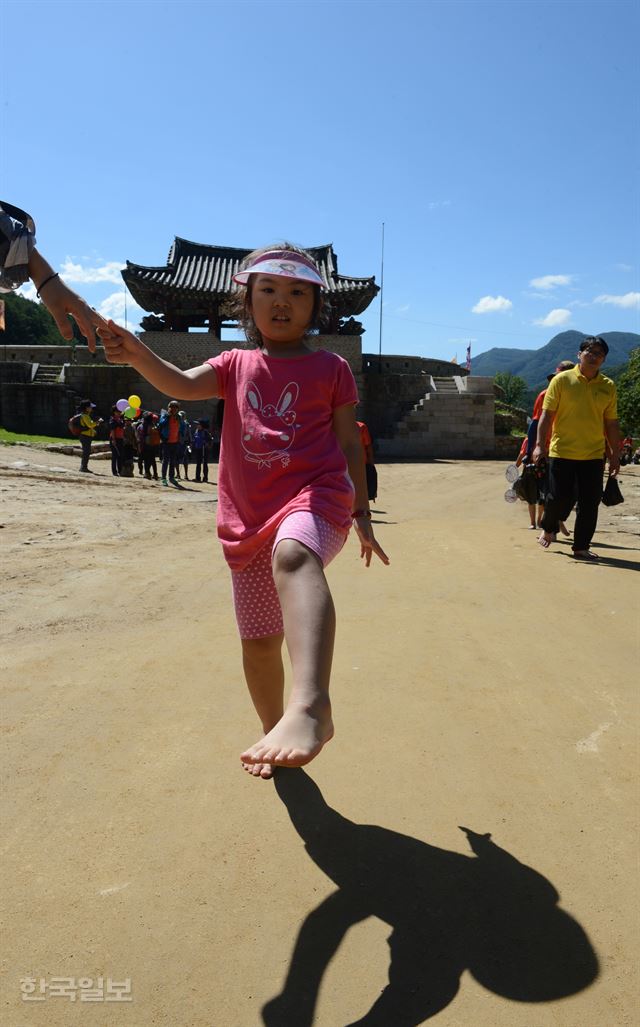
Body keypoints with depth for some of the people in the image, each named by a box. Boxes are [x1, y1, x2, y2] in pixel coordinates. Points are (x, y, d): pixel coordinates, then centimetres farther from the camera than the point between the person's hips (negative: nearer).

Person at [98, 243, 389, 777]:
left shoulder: (330, 367, 9)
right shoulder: (236, 366, 15)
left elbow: (350, 444, 9)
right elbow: (184, 384, -5)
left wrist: (362, 515, 7)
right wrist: (137, 354, -24)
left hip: (316, 494, -4)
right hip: (249, 517, 4)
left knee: (294, 557, -41)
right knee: (259, 642, 11)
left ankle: (311, 706, -57)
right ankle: (274, 732, 34)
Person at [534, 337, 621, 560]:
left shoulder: (608, 386, 7)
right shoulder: (562, 380, -2)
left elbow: (611, 424, 11)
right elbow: (547, 414, -3)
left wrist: (615, 455, 10)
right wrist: (540, 444, -11)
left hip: (594, 455, 3)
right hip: (562, 452, -3)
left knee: (590, 504, 2)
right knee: (559, 498, -2)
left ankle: (581, 547, 15)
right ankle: (548, 529, 28)